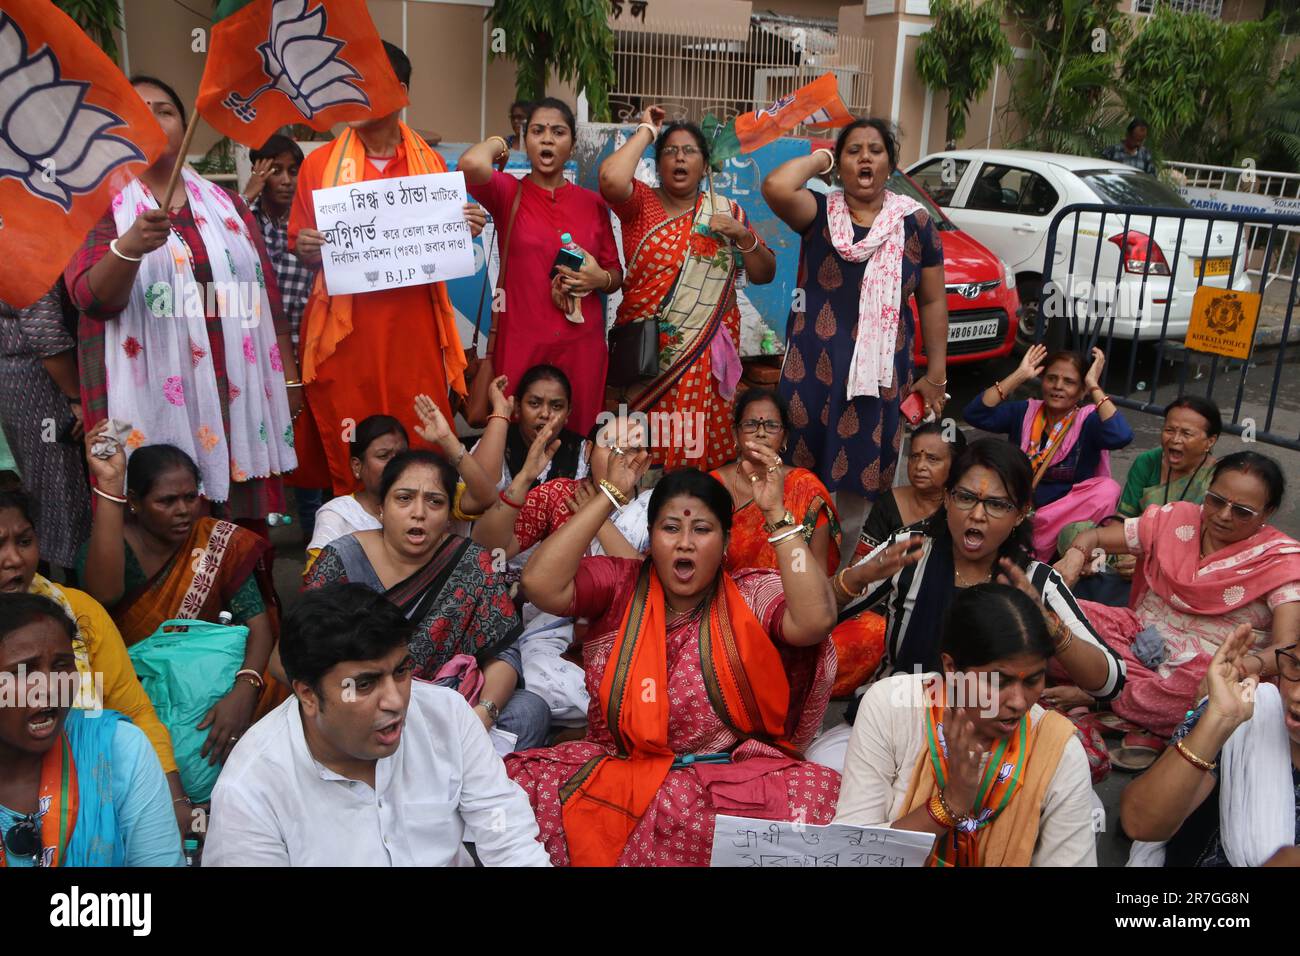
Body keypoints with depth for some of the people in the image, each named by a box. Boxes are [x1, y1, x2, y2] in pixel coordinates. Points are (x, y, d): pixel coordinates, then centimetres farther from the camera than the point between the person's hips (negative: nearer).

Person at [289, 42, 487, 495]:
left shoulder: (430, 162, 9)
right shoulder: (320, 163, 4)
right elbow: (302, 244, 9)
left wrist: (465, 230, -3)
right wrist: (305, 248, -13)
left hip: (414, 325, 1)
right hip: (346, 329, -1)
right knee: (349, 451, 0)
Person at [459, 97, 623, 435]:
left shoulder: (593, 203, 9)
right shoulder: (508, 193, 0)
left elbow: (616, 275, 16)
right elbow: (471, 164, -23)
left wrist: (600, 279, -7)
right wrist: (496, 142, -2)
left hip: (582, 345, 3)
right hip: (520, 344, -2)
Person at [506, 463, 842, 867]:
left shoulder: (753, 597, 0)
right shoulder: (618, 586, 3)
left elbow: (816, 620, -21)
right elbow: (538, 584, -14)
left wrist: (776, 513, -19)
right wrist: (611, 493, -12)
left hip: (731, 773, -1)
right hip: (619, 769, 1)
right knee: (520, 782, -25)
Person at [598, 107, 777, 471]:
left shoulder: (726, 211, 11)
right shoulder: (641, 203, 4)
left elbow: (764, 275, 11)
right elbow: (611, 179, -19)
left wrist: (743, 235, -7)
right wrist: (647, 131, -5)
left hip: (706, 356, 1)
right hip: (646, 351, -1)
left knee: (701, 448, -3)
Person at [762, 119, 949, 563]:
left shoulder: (915, 221, 6)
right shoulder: (819, 211, 1)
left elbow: (932, 301, 8)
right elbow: (775, 186, -21)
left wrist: (936, 374, 6)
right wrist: (820, 159, -4)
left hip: (880, 372, 1)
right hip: (812, 367, -1)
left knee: (859, 481, 7)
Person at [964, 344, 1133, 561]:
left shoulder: (1088, 420, -1)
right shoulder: (1024, 412, 6)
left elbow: (1121, 436, -24)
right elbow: (975, 414, -8)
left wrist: (1094, 386, -16)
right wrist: (1019, 376, -6)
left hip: (1068, 519, -1)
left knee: (1107, 489, -28)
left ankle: (1036, 549, -21)